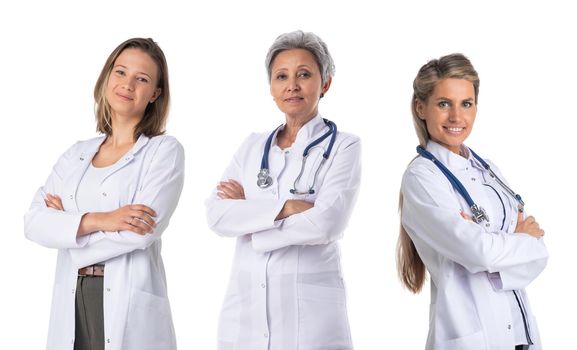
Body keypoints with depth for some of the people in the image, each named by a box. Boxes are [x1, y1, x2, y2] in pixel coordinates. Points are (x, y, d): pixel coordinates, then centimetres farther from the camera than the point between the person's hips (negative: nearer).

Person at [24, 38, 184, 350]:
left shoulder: (164, 150, -2)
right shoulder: (76, 154, 11)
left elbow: (144, 231, -16)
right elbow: (33, 222, -1)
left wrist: (69, 221, -4)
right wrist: (96, 220, -17)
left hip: (130, 308, -4)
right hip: (70, 306, 4)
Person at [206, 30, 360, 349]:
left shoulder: (343, 146, -2)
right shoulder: (252, 146, 10)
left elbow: (326, 223, -16)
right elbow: (216, 215, -3)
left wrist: (247, 210, -7)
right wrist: (284, 207, -15)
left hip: (309, 310, -3)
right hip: (245, 306, 4)